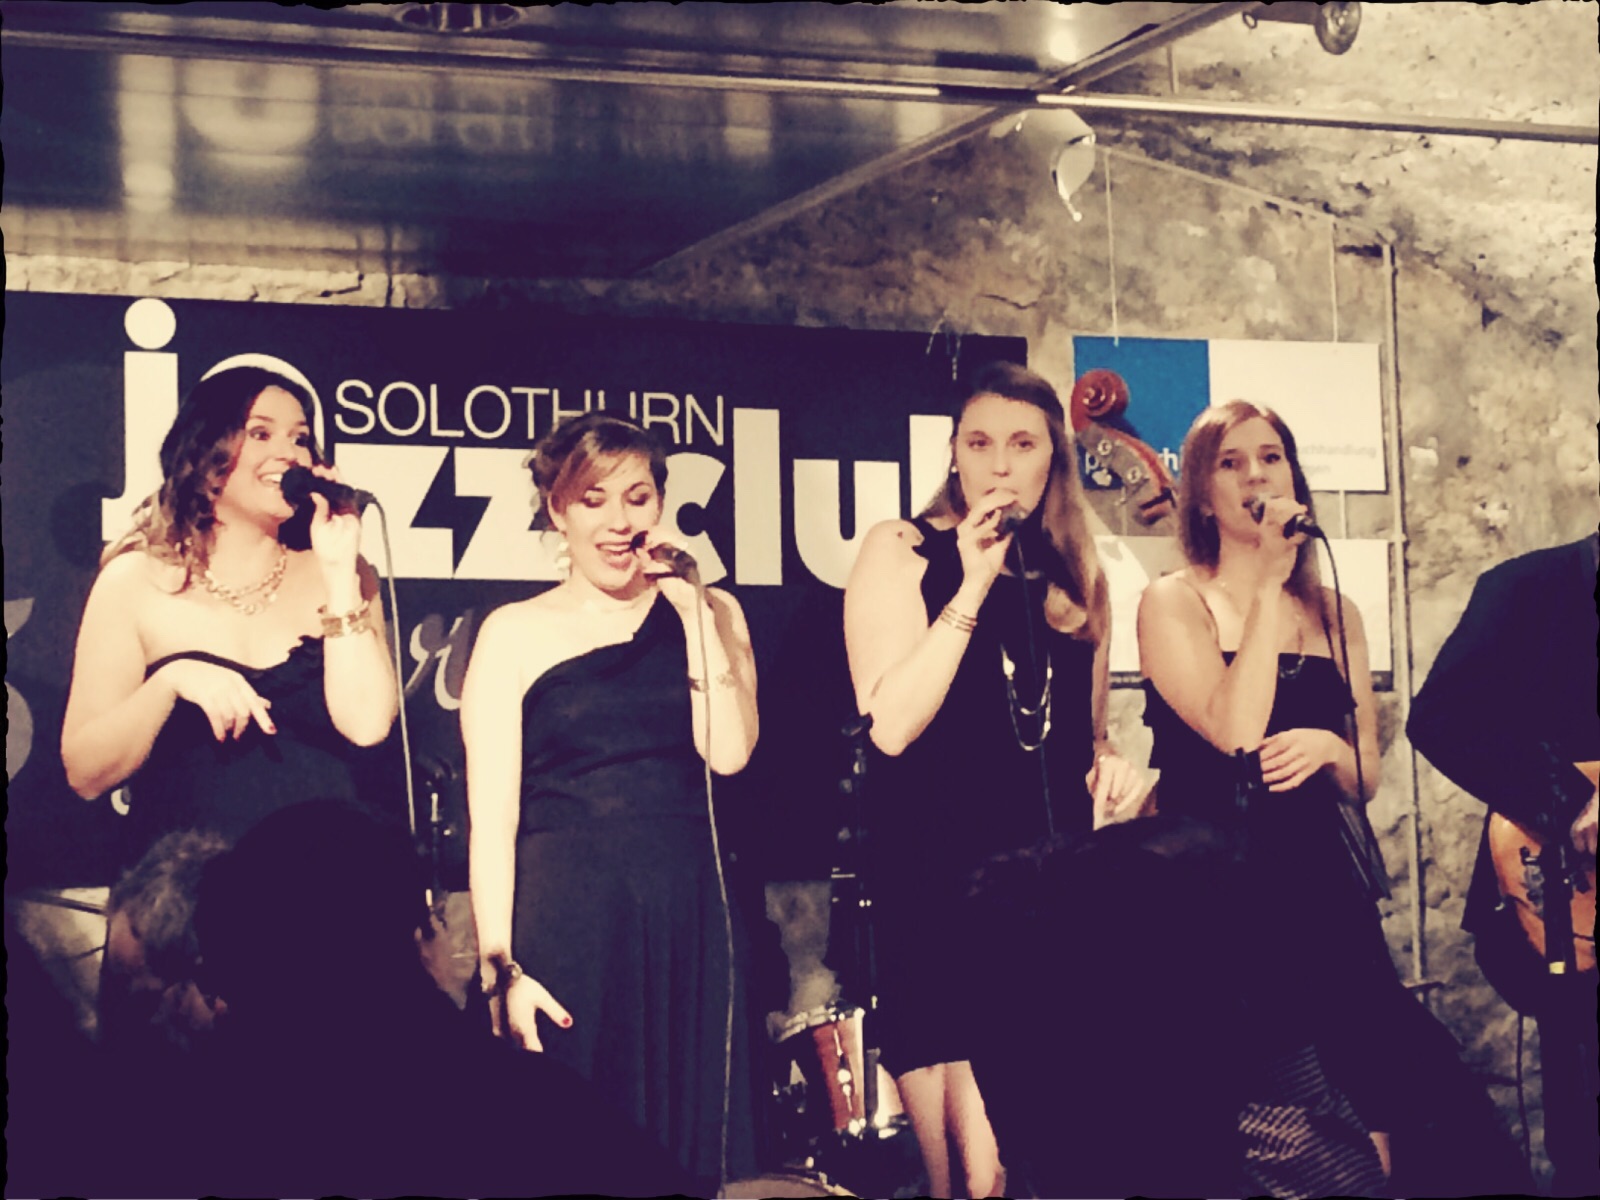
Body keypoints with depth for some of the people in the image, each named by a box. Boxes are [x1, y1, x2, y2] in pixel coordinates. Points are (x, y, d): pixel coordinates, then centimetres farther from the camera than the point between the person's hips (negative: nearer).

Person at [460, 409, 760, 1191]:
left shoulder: (706, 614, 11)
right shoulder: (517, 634, 4)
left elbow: (729, 751, -5)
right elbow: (491, 816, 0)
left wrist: (695, 607, -6)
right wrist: (498, 967, -9)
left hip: (688, 922, 2)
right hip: (562, 929, -2)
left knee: (691, 1152, 5)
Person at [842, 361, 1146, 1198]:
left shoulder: (1075, 577, 14)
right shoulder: (903, 553, 1)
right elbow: (891, 725, -13)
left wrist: (1110, 769, 5)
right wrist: (971, 589, -14)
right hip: (937, 885, -4)